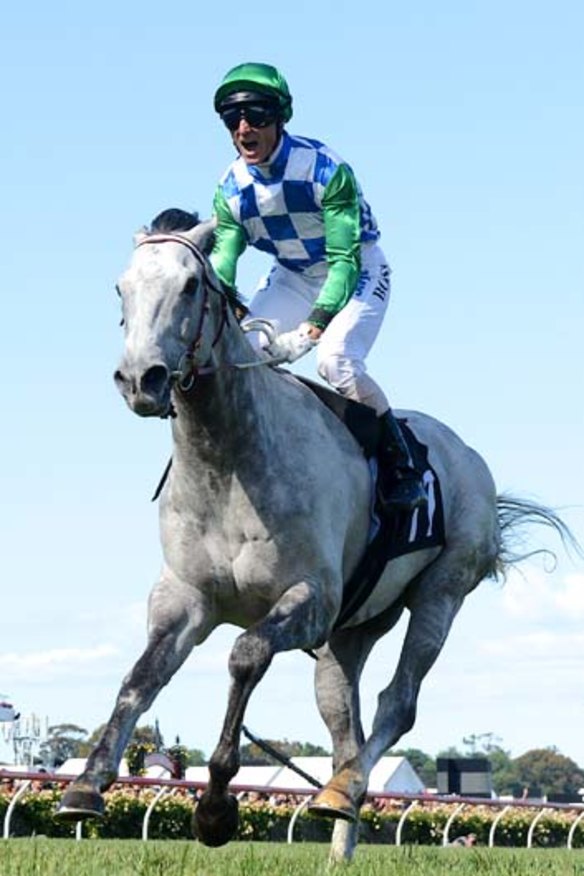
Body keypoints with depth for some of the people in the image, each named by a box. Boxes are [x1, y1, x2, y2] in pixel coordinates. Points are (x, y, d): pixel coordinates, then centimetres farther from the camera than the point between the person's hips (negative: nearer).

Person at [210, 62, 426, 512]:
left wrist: (317, 322, -43)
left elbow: (345, 257, -30)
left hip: (357, 272, -6)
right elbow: (222, 259, -14)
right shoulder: (231, 188, -11)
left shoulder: (325, 169, -27)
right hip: (293, 279, 6)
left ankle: (401, 467, -15)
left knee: (336, 360, -30)